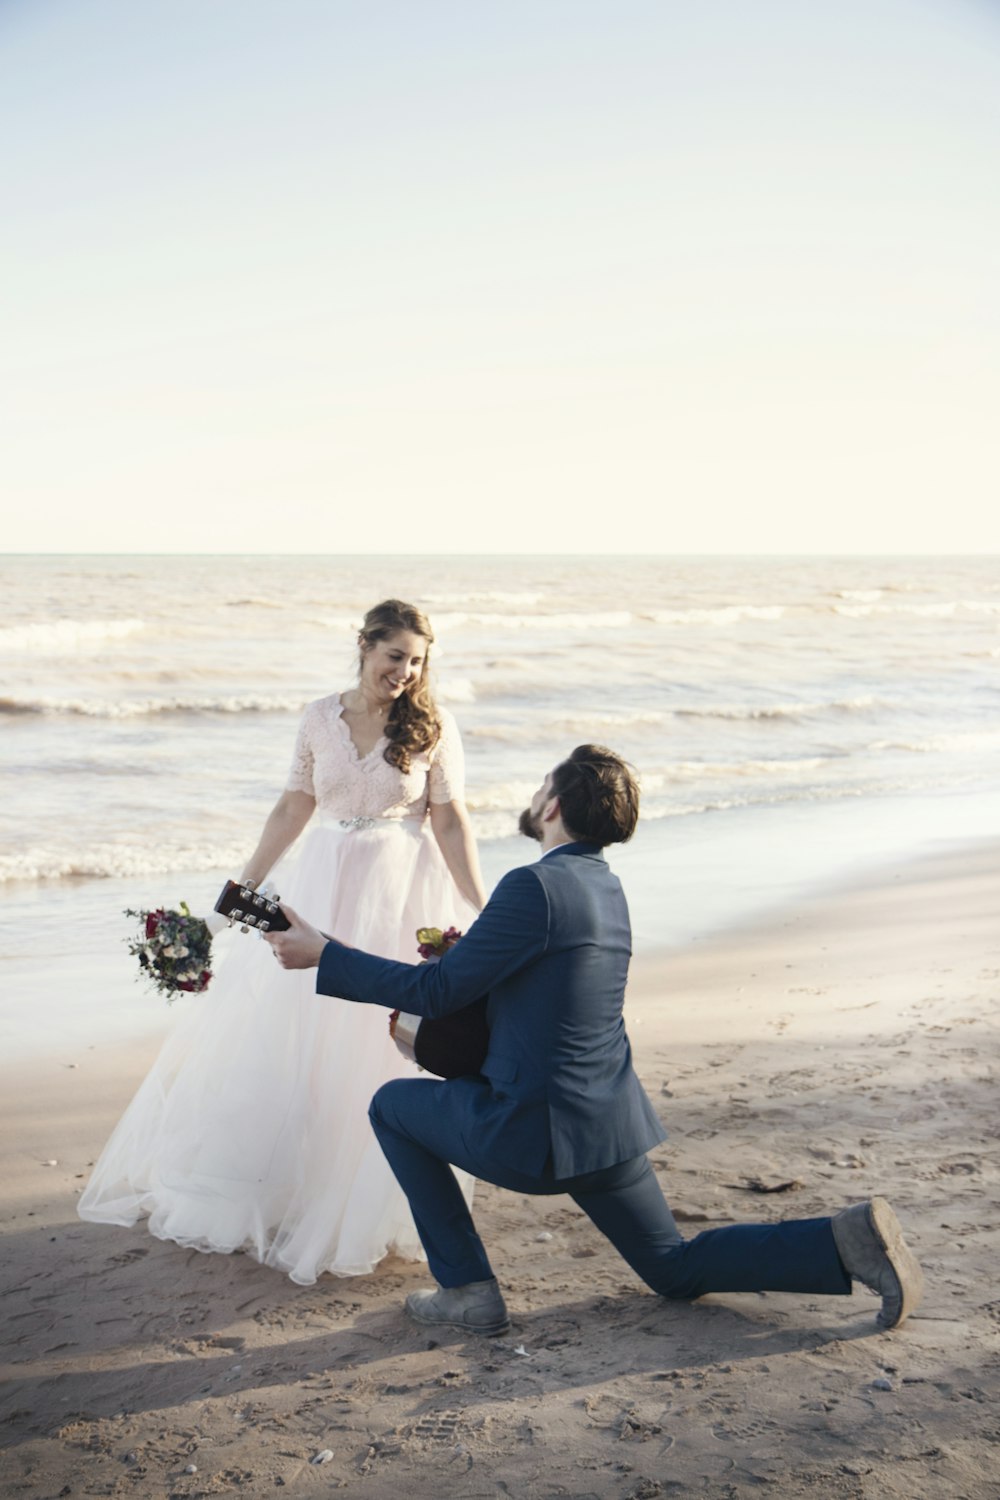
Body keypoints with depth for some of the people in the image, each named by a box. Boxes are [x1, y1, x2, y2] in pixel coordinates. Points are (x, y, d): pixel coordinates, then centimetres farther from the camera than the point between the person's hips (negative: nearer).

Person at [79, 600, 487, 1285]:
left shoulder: (434, 725, -6)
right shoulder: (321, 718, 1)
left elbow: (451, 821, -6)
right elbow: (295, 805, 9)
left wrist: (480, 912, -11)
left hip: (401, 894, -3)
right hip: (323, 886, 3)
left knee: (380, 1043, -1)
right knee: (284, 1033, 7)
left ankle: (361, 1209, 17)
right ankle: (269, 1190, 25)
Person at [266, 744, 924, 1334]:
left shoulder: (536, 886, -19)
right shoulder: (607, 887, 9)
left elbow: (437, 991, -16)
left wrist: (323, 955, -9)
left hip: (539, 1133, -8)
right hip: (610, 1119, 8)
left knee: (393, 1105, 13)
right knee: (676, 1271, 21)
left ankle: (468, 1288, 10)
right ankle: (847, 1240, 2)